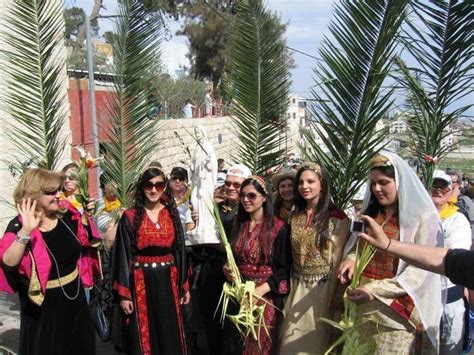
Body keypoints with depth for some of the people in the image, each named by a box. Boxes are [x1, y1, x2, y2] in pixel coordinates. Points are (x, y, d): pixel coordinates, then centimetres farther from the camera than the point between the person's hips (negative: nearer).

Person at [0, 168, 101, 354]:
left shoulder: (66, 216, -4)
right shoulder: (19, 225, -18)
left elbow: (87, 240, 12)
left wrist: (87, 215, -5)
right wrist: (25, 231, -44)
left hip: (75, 300, 5)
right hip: (44, 308, -5)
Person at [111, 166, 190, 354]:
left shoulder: (172, 214, 4)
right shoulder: (130, 217, -5)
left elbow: (179, 250, 7)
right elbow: (123, 255, -6)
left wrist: (184, 285, 7)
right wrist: (124, 293, -9)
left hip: (167, 281, 3)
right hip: (140, 282, -2)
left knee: (170, 336, 10)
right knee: (143, 336, 8)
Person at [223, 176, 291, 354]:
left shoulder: (278, 227, -11)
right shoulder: (238, 225, 7)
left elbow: (284, 269, -11)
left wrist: (261, 290, -20)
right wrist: (227, 268, -3)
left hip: (265, 296, -5)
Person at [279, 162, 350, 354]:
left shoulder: (337, 218, -11)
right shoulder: (295, 216, 5)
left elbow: (338, 260, -10)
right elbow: (292, 255, 9)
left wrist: (333, 298, -8)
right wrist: (291, 288, 6)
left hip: (322, 289, -4)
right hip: (298, 288, 5)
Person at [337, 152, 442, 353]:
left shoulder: (422, 217, -8)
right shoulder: (371, 212, 12)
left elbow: (420, 271, -13)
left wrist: (374, 290, -21)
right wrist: (352, 259, -6)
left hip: (396, 312, -5)